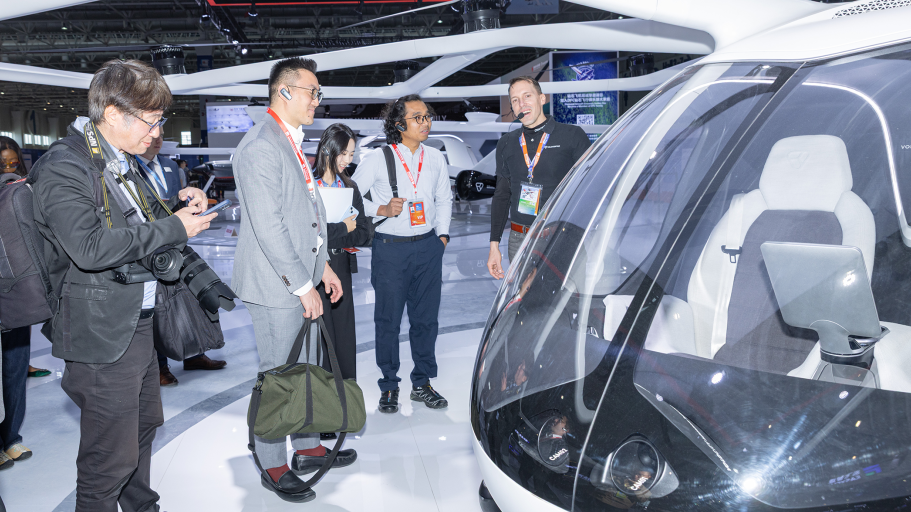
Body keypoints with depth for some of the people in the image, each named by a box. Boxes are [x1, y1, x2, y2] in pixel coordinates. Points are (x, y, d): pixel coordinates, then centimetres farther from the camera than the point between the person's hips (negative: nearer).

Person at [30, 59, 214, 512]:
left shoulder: (122, 162, 12)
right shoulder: (64, 168, -18)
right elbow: (90, 247, -31)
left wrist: (177, 203, 7)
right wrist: (172, 227, -24)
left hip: (138, 323, 10)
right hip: (102, 335, -10)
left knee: (142, 428, 25)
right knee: (111, 458, 0)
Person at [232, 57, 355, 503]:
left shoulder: (292, 143, 15)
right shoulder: (260, 147, -17)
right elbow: (268, 227, -22)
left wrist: (321, 266, 17)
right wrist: (303, 285, -20)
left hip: (299, 279, 10)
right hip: (275, 285, -9)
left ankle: (308, 449, 32)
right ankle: (273, 466, 18)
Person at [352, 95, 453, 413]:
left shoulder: (436, 158, 8)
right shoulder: (377, 160, -5)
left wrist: (442, 234, 10)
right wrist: (380, 209, -14)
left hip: (428, 246, 4)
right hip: (391, 247, -3)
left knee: (426, 317, 8)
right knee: (388, 319, 3)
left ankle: (422, 383, 22)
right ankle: (389, 386, 18)